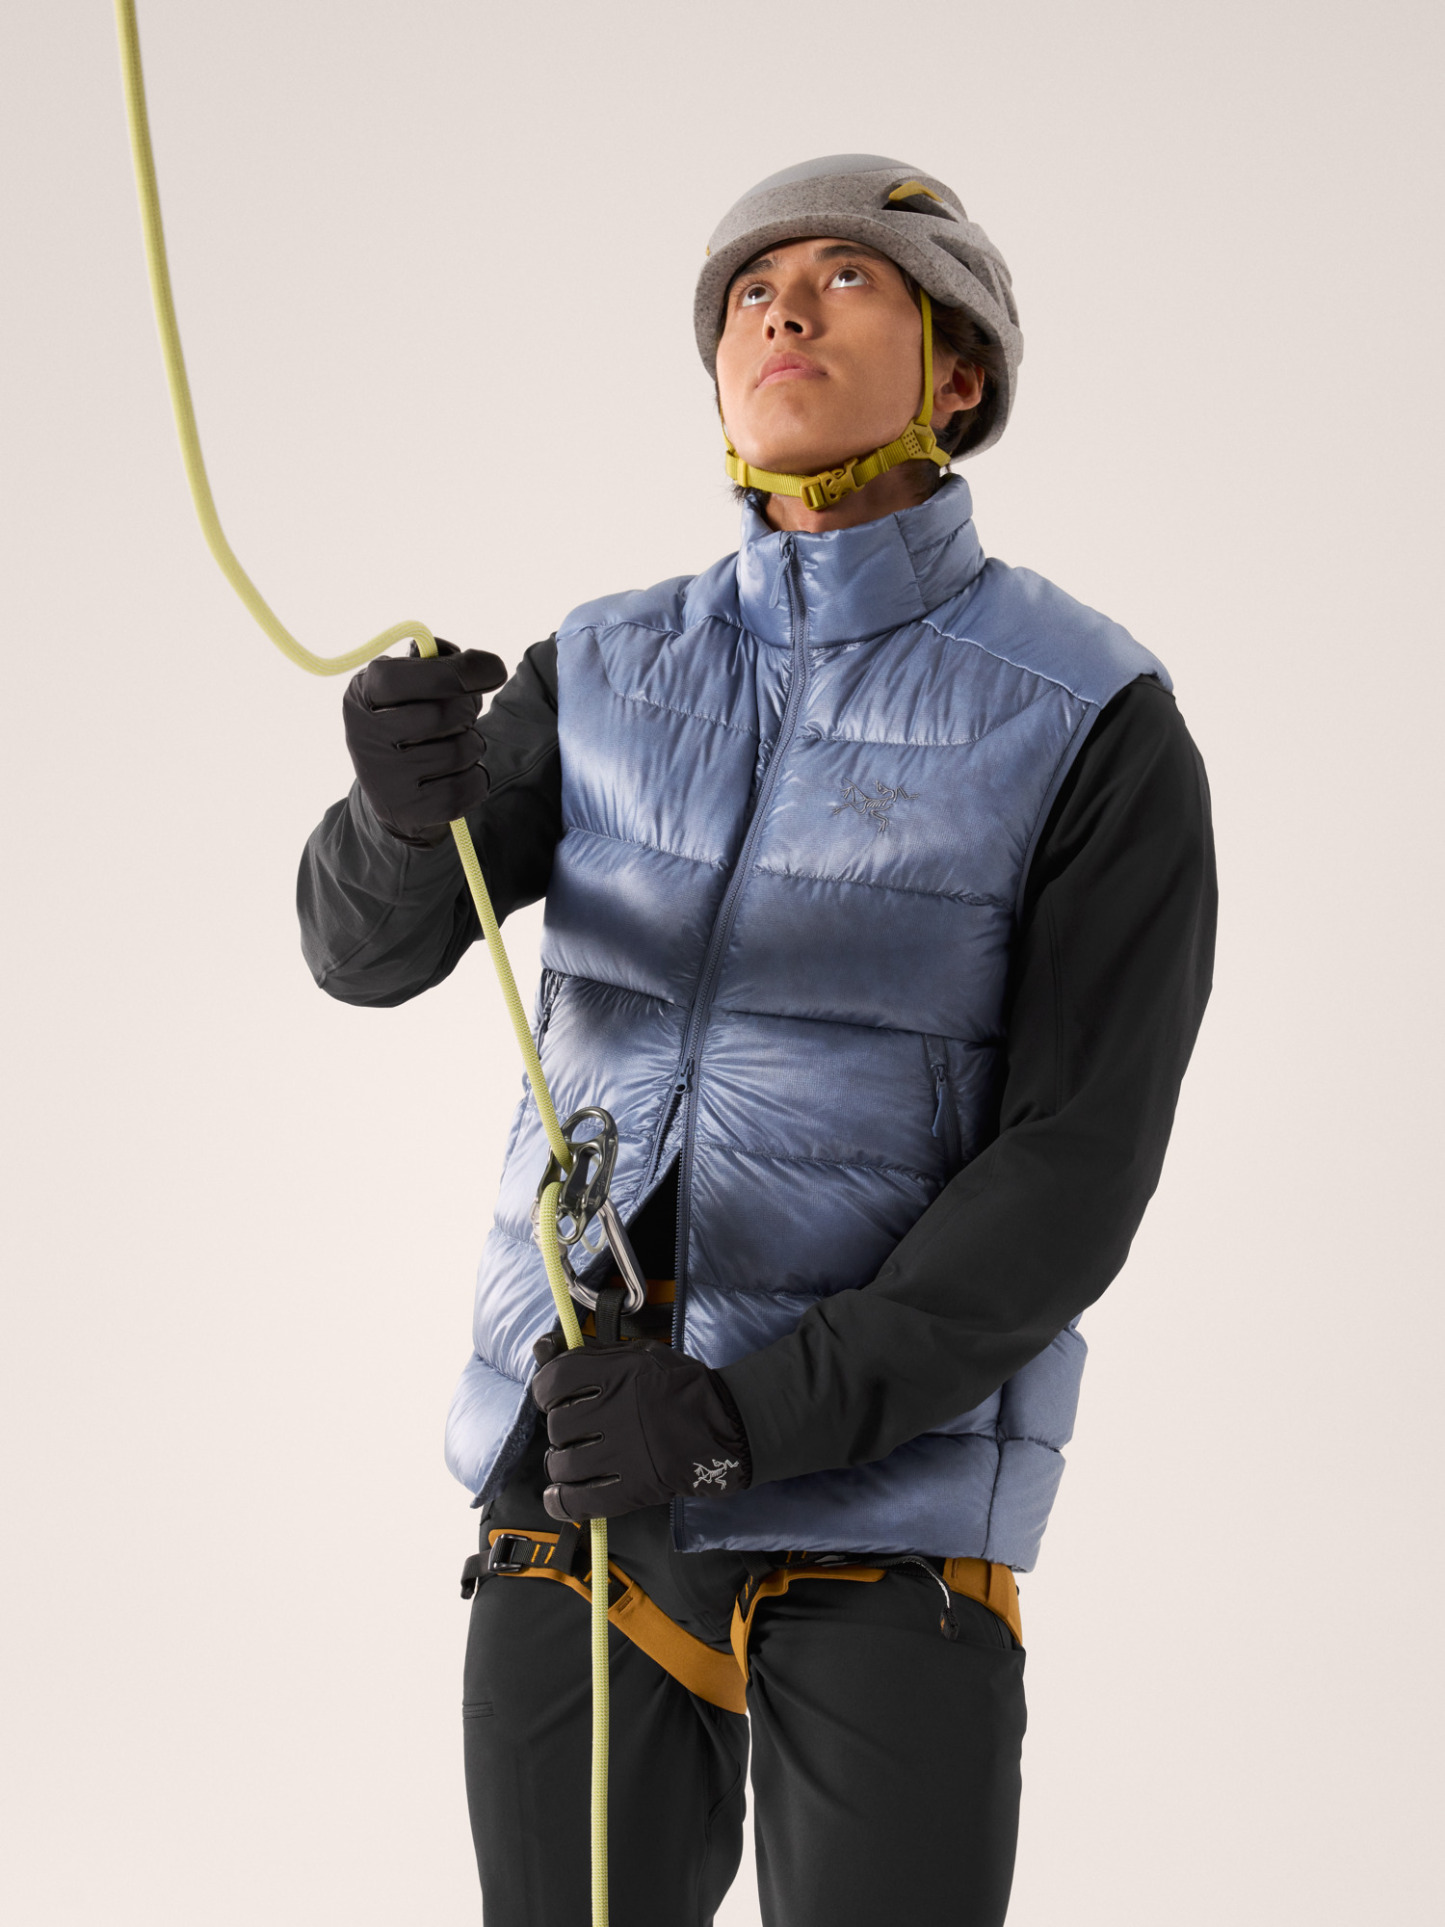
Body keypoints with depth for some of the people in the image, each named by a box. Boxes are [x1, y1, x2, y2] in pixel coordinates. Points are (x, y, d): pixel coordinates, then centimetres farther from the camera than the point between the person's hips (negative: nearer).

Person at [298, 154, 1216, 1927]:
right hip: (583, 1456, 5)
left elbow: (1078, 1177, -13)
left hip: (884, 1479, -4)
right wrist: (404, 796, -30)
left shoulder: (1098, 728, -7)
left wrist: (748, 1420, -22)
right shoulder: (612, 677, 8)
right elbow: (371, 939, -4)